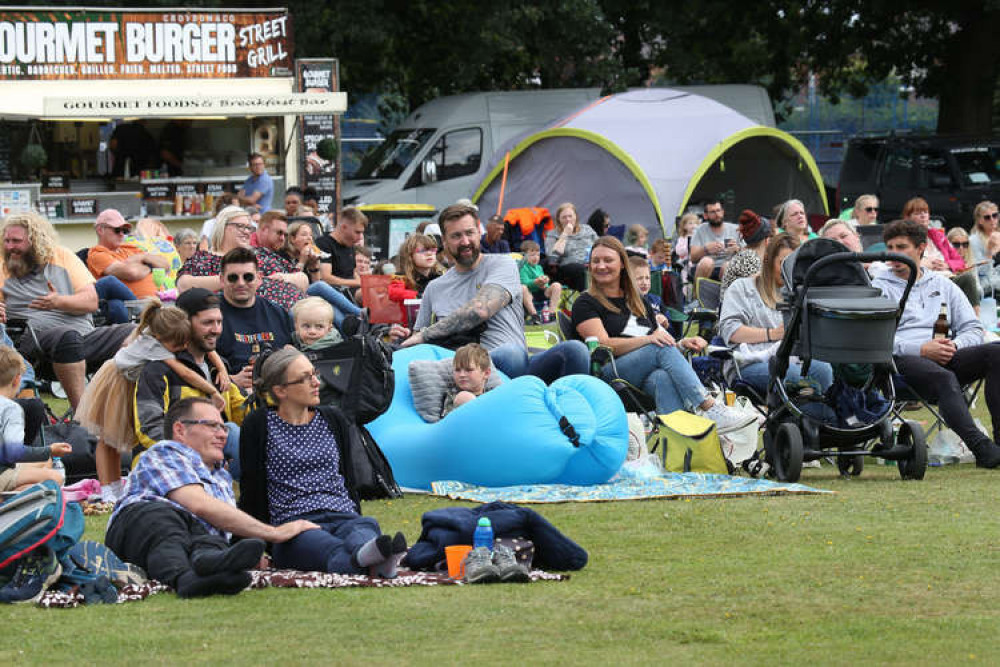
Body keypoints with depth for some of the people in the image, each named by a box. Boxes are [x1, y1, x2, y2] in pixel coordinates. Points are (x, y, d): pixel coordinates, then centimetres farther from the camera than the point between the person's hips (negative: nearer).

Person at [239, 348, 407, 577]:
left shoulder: (333, 420, 22)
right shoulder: (260, 425, 8)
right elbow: (251, 490, 6)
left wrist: (357, 519, 15)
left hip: (342, 515, 4)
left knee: (368, 525, -36)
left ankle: (368, 556, -71)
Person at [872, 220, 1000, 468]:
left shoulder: (943, 285, 26)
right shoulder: (879, 287, 13)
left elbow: (973, 328, 20)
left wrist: (954, 345, -5)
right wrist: (921, 349, -15)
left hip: (944, 357, 4)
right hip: (903, 359, -4)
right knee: (944, 378, -39)